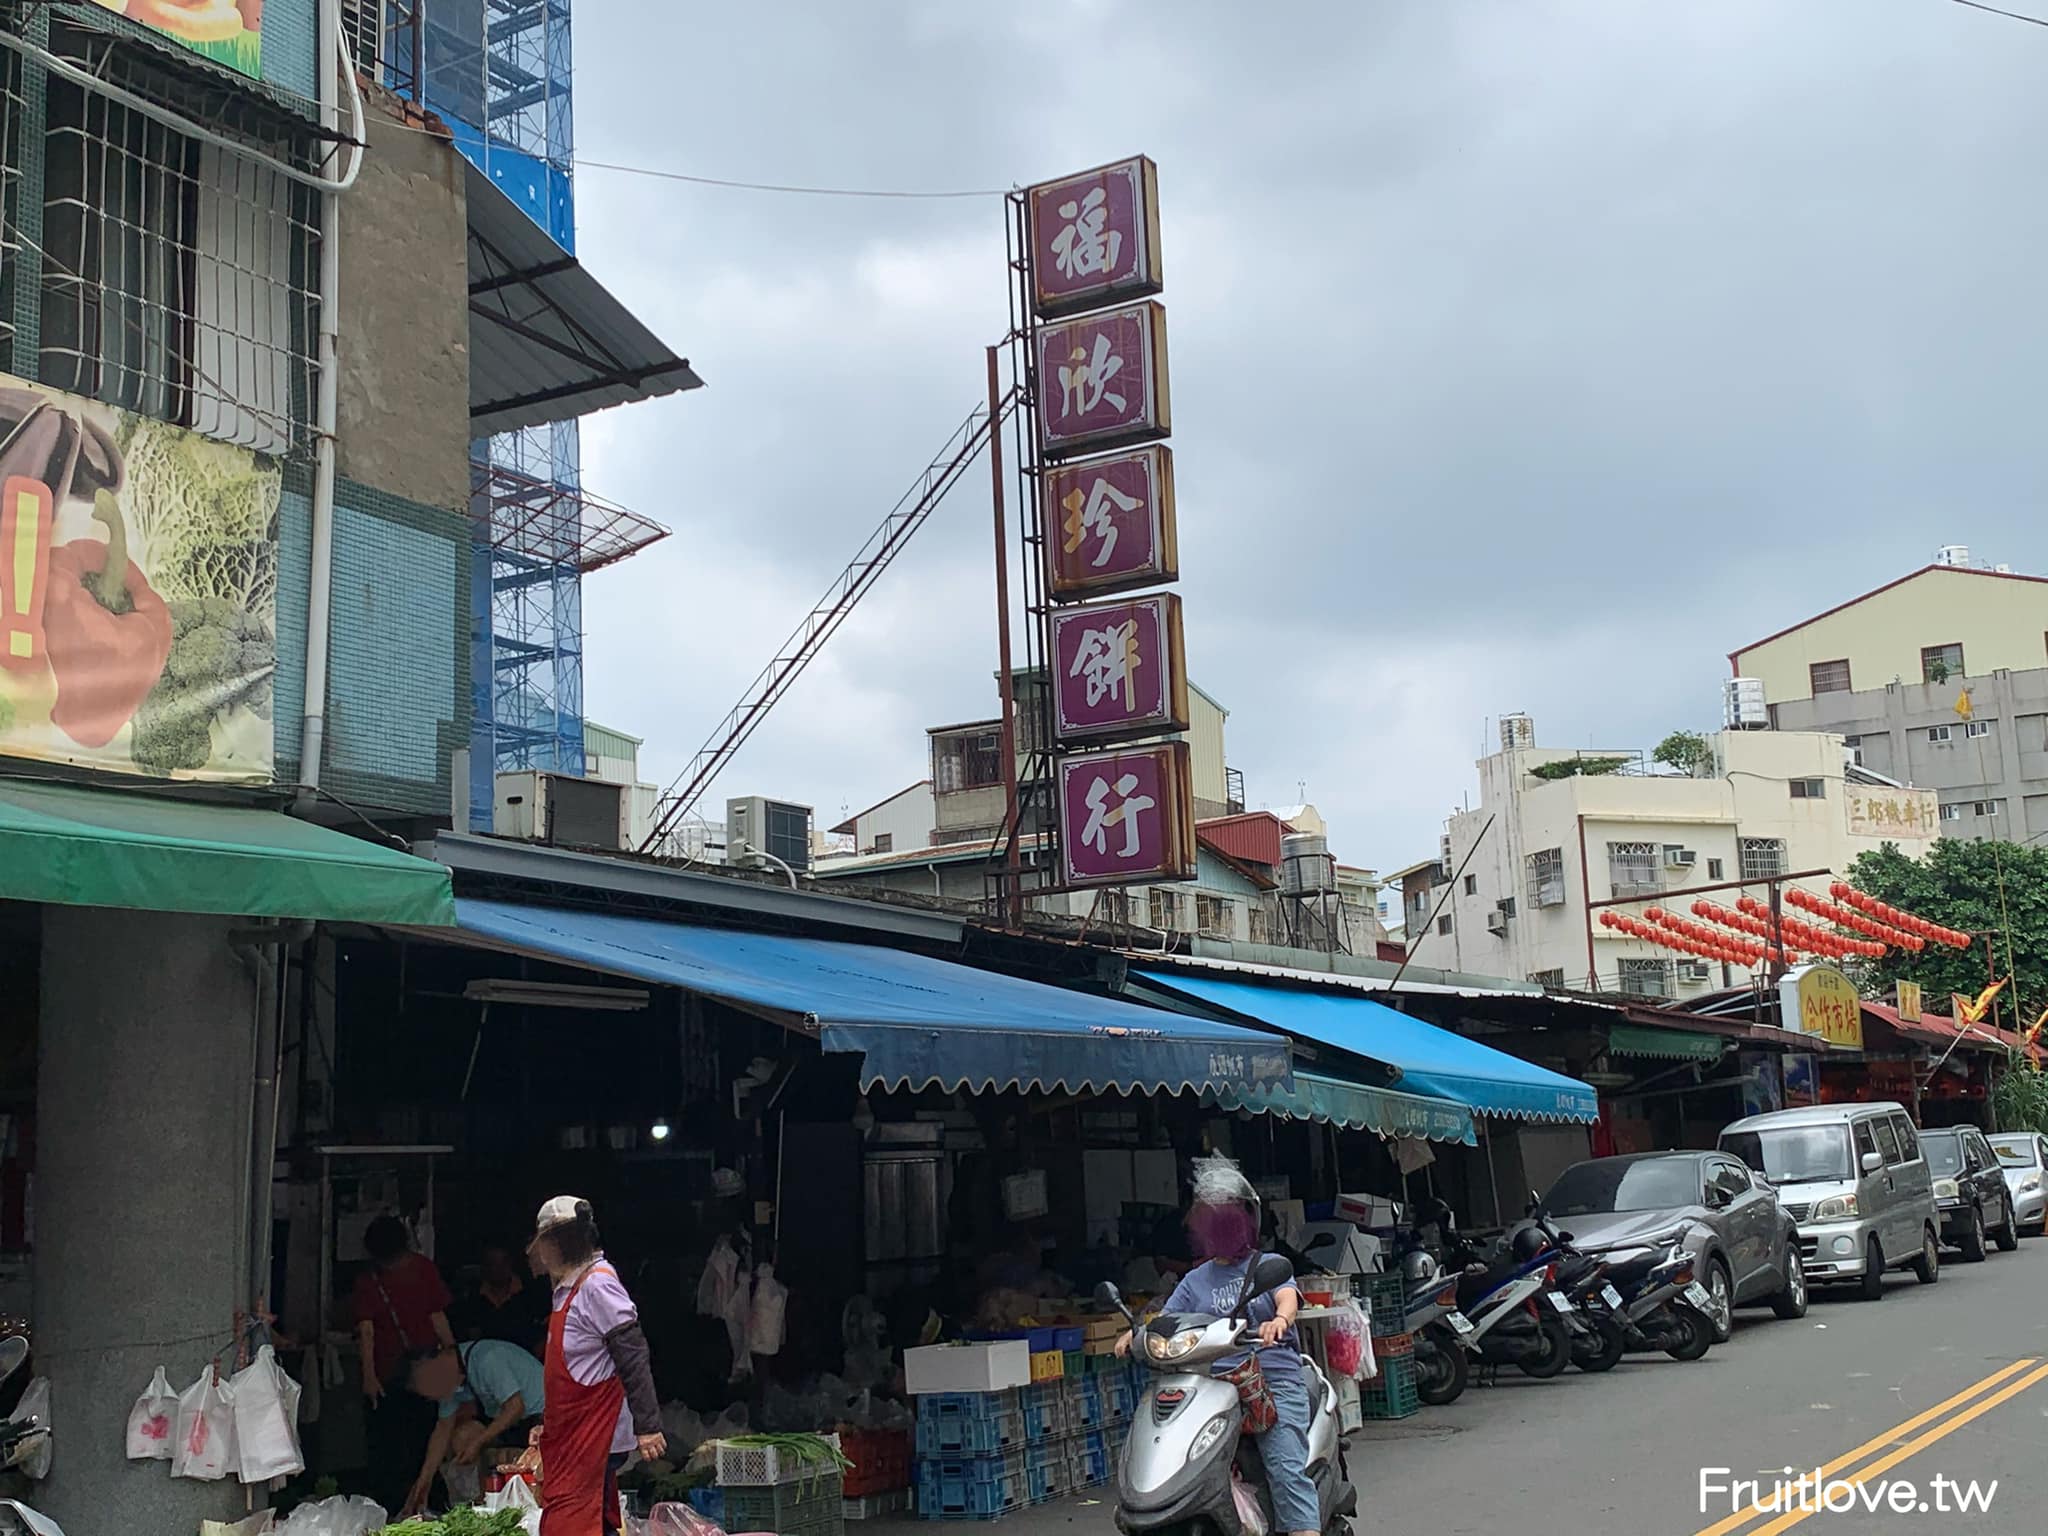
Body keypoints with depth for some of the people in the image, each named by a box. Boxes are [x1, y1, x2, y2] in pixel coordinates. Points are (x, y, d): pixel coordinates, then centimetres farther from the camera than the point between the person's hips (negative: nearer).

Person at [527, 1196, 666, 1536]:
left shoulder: (598, 1285, -16)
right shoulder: (569, 1288, 14)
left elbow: (633, 1358, -20)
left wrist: (647, 1425, -22)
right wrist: (549, 1424, 26)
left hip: (593, 1438, -10)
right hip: (573, 1437, 10)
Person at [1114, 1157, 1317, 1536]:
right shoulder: (1195, 1280, 20)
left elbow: (1287, 1297, -9)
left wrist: (1279, 1319, -34)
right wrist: (1135, 1333, -12)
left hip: (1274, 1379, -3)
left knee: (1287, 1468, -20)